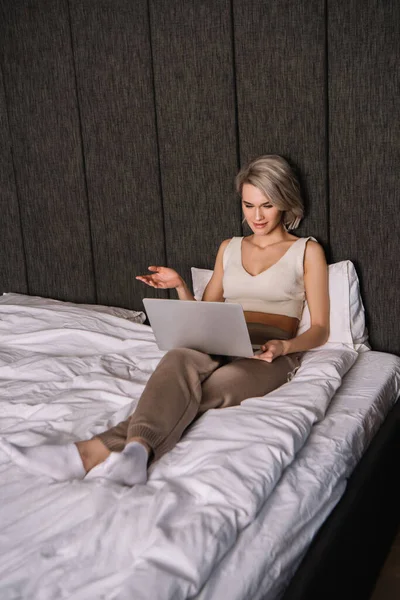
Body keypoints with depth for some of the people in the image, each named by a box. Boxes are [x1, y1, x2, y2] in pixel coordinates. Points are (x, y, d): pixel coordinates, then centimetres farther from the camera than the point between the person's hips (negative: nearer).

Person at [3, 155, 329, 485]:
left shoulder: (308, 251, 11)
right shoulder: (229, 248, 23)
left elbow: (320, 329, 6)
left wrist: (283, 346, -14)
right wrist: (180, 286, 3)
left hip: (270, 354, -3)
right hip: (221, 345, 3)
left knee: (197, 391, -35)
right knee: (181, 359, -36)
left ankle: (99, 450, -52)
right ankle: (136, 451, -58)